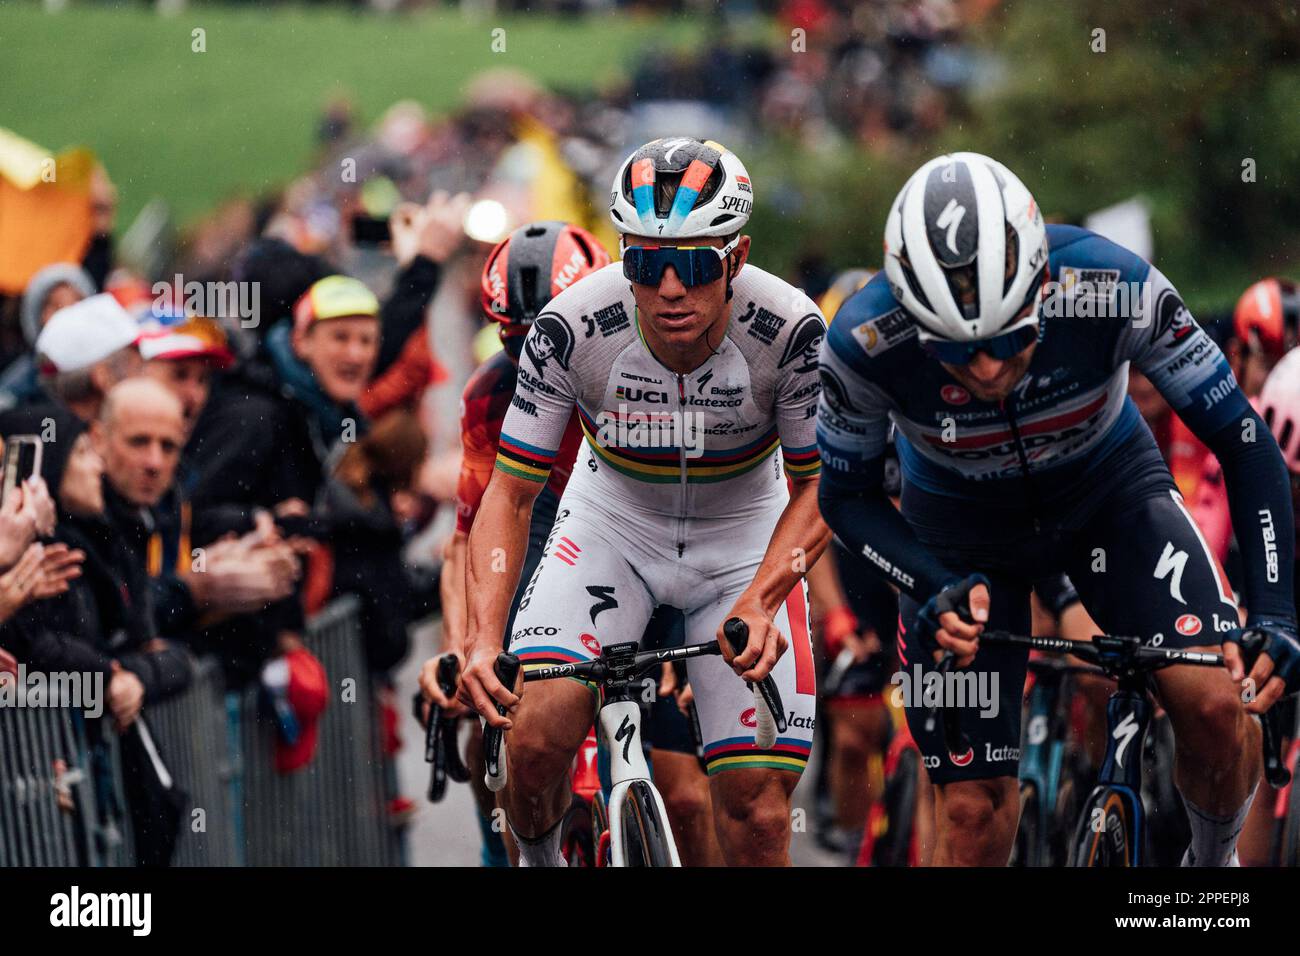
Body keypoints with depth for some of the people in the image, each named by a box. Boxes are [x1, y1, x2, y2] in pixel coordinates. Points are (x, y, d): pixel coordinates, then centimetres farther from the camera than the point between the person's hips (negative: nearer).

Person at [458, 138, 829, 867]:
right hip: (614, 520, 0)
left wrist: (759, 604, -32)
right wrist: (483, 640, -32)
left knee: (758, 817, -10)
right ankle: (538, 861, 8)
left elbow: (817, 490, -15)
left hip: (743, 537, 0)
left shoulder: (790, 330, -27)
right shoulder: (571, 329, -27)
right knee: (538, 738, -24)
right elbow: (511, 493, -18)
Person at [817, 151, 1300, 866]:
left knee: (1214, 700, -24)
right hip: (959, 524, 0)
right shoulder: (865, 343, -33)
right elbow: (847, 497, -13)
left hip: (1107, 487, 0)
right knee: (975, 812, -6)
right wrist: (941, 591, -30)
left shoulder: (1114, 290, -35)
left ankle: (1214, 862, 7)